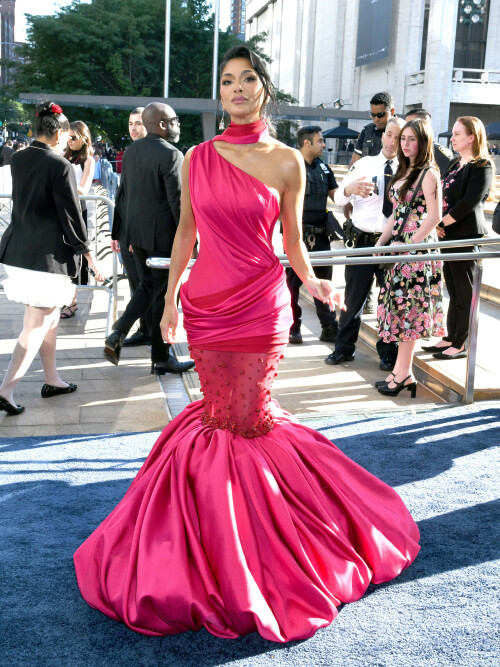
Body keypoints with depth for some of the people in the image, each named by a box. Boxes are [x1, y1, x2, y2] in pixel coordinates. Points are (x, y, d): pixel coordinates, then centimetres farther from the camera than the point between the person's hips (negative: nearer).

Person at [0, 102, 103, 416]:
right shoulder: (60, 166, -15)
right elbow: (71, 215, -12)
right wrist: (90, 257, -4)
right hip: (48, 254, -8)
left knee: (50, 317, 20)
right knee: (37, 325, -1)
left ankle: (52, 380, 30)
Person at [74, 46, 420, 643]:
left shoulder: (287, 161, -1)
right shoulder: (198, 157, 5)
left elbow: (292, 239, 5)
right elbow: (186, 231, 11)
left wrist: (312, 282, -11)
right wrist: (170, 297, 10)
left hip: (261, 304, -2)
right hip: (206, 303, 2)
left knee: (243, 415, 3)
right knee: (222, 413, 9)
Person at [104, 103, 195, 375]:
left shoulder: (131, 151, 8)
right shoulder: (171, 155, -17)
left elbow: (125, 192, 13)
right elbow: (177, 200, -19)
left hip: (136, 231, 7)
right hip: (163, 235, -7)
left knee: (147, 286, 22)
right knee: (165, 294, 4)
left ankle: (117, 335, 9)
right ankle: (161, 358, 13)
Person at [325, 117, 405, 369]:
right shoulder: (364, 164, 8)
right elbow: (338, 198, 5)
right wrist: (349, 189, -16)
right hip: (363, 241, 1)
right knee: (353, 297, 8)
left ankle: (388, 353, 23)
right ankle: (344, 348, 22)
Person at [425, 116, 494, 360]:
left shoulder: (482, 167, -10)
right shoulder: (455, 165, 17)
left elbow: (469, 203, -18)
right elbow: (443, 198, 17)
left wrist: (443, 222, -14)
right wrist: (437, 224, 0)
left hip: (467, 236, -8)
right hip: (449, 235, 8)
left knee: (465, 293, -2)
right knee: (454, 291, 13)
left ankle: (462, 344, 4)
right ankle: (451, 338, 21)